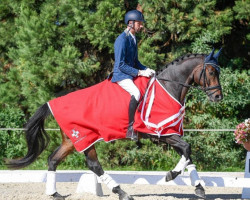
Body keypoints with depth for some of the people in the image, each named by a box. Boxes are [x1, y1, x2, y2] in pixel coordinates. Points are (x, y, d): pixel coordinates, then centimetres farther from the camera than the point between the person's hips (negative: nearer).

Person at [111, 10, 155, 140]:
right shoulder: (122, 39, -15)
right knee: (136, 93, -33)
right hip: (121, 75, -10)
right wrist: (140, 73, -20)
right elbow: (121, 64, -19)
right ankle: (130, 129, -34)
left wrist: (146, 70, 4)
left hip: (132, 75, 10)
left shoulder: (133, 39, 14)